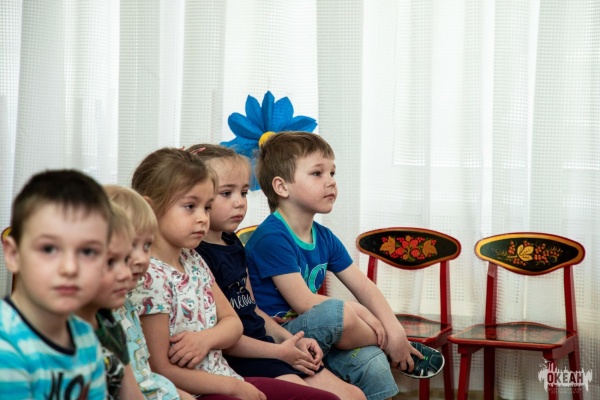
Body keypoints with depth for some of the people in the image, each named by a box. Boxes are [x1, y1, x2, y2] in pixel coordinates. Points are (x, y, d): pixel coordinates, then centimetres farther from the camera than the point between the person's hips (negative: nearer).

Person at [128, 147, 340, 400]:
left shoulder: (193, 260, 6)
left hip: (226, 378, 8)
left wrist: (206, 338, -12)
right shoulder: (149, 277, -19)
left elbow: (233, 323, 11)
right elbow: (161, 371, -19)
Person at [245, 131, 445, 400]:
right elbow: (304, 303, -19)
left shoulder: (324, 238, 11)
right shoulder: (272, 237, -16)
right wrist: (356, 310, -10)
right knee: (338, 314, -31)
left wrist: (396, 332, -6)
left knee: (371, 360, -18)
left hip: (314, 338, 8)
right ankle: (392, 349, -4)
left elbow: (364, 287, 8)